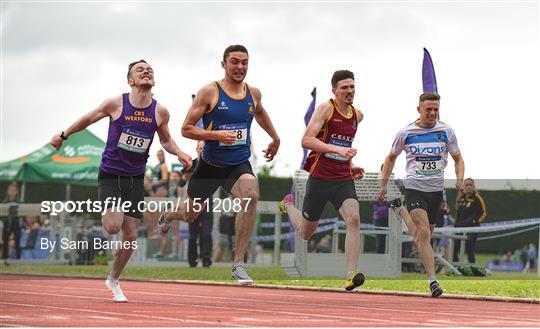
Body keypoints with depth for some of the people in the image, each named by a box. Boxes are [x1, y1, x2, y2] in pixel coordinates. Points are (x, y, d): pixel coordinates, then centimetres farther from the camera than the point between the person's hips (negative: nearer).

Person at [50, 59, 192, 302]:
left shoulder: (160, 112, -4)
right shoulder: (115, 104, -11)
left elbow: (165, 140, 14)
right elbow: (87, 119, 6)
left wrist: (179, 153, -6)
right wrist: (63, 136, 16)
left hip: (135, 179, 3)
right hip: (110, 175, -3)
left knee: (130, 236, 3)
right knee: (114, 227, -21)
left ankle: (113, 280, 24)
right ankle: (106, 215, 17)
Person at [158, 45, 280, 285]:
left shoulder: (253, 93, 3)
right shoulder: (209, 92, -11)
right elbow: (186, 129, -12)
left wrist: (275, 139, 36)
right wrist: (216, 134, -25)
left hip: (239, 164, 2)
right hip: (210, 164, -2)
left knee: (251, 195, -31)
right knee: (191, 215, 17)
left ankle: (239, 263, -25)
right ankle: (168, 217, 58)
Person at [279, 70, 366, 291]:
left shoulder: (357, 115, 11)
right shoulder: (326, 109, -9)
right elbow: (306, 140, -19)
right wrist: (337, 150, -29)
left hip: (344, 179, 4)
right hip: (320, 177, -4)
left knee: (353, 219, -24)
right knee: (305, 233, 12)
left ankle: (351, 275, -25)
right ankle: (288, 204, 45)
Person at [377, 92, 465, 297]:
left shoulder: (446, 131, 2)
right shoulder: (405, 133, -1)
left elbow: (458, 159, 12)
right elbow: (391, 157, 15)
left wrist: (460, 180, -7)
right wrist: (383, 185, 11)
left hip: (436, 189, 3)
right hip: (414, 187, -3)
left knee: (424, 234, 14)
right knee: (424, 233, -18)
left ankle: (400, 211, 43)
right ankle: (432, 280, -19)